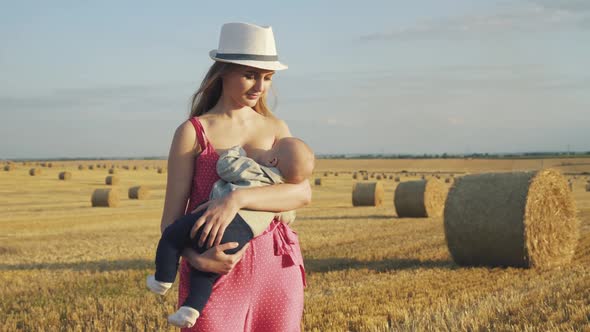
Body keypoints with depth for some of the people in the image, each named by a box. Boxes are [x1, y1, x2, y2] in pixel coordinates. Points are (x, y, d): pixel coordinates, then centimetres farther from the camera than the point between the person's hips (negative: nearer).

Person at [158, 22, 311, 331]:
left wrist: (237, 198, -24)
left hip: (276, 270, 3)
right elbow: (170, 219, -3)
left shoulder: (276, 129, 8)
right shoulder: (192, 132, -2)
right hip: (216, 274, -3)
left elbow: (303, 192, -9)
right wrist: (195, 258, -24)